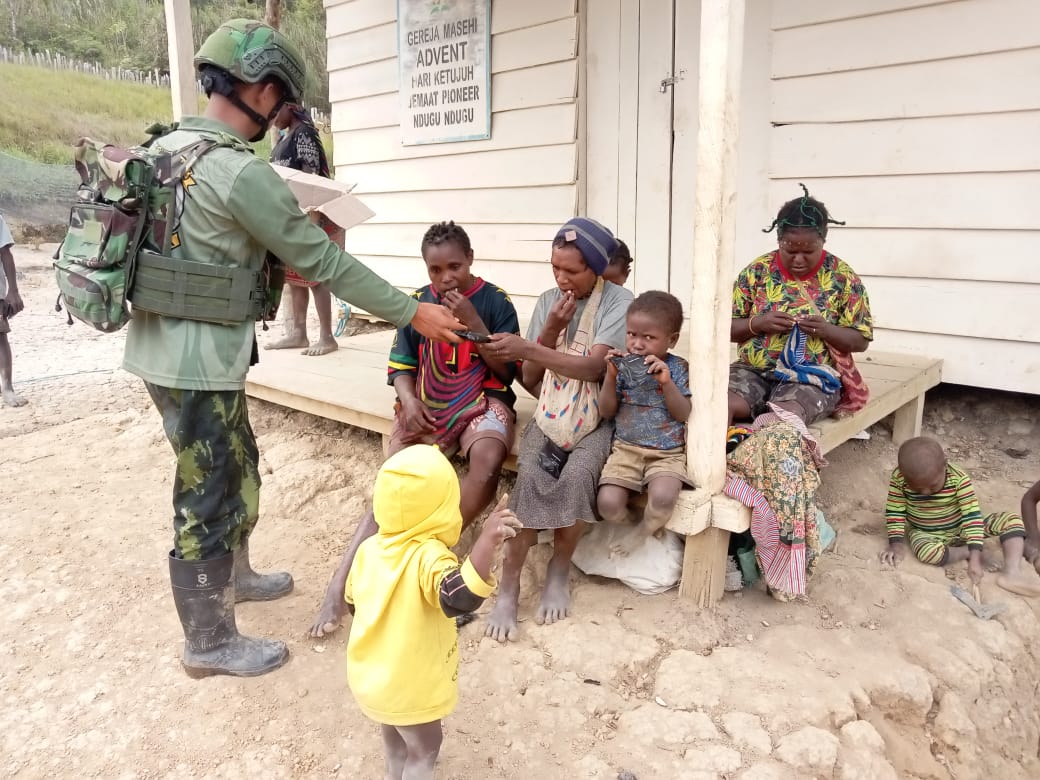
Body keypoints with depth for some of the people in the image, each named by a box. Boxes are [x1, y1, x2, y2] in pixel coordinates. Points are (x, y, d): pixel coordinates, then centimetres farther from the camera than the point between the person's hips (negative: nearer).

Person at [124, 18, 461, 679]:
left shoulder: (166, 146, 8)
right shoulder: (242, 173, -21)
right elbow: (325, 262, -17)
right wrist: (412, 312, -9)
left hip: (162, 347, 9)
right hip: (198, 362, -9)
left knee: (239, 468, 24)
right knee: (207, 499, 4)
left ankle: (235, 574, 44)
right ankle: (210, 644, 22)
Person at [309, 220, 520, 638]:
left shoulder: (496, 301, -2)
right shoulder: (418, 302, 6)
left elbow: (507, 372, -6)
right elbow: (401, 365, 10)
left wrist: (472, 322, -16)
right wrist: (409, 403, -11)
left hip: (481, 402, -2)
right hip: (426, 408, 2)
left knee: (488, 459, -36)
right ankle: (339, 585, -21)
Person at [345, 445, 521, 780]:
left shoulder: (369, 548, -10)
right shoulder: (428, 555, -32)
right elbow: (459, 598, -52)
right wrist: (487, 543, -61)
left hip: (368, 676, 7)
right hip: (409, 686, -7)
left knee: (394, 734, 34)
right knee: (424, 748, 20)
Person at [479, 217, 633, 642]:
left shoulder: (619, 301, -7)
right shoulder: (547, 301, 6)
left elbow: (593, 367, -20)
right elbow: (529, 379, 4)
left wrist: (525, 349, -28)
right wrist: (551, 330, -12)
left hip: (596, 419, -2)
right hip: (549, 415, 3)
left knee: (576, 475, -31)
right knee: (530, 476, -26)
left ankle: (559, 572, -7)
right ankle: (508, 587, -17)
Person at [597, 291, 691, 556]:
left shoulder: (677, 368, -1)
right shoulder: (622, 366, 3)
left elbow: (683, 415, -7)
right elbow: (607, 412, 3)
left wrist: (666, 382, -21)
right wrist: (611, 376, -11)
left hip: (668, 453, -2)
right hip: (626, 449, 2)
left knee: (663, 497, -32)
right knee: (607, 504, -21)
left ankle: (643, 531, 3)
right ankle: (652, 527, 11)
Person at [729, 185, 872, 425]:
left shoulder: (842, 278, 2)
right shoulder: (757, 271, 4)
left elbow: (861, 340, 6)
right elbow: (727, 328, 7)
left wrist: (827, 330, -15)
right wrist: (758, 323, -14)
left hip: (812, 376, -1)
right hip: (753, 370, 2)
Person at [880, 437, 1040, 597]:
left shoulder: (959, 479, -26)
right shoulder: (899, 478, -24)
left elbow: (972, 516, -26)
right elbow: (895, 512, -14)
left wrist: (976, 557, -33)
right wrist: (897, 544, -22)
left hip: (960, 529, 1)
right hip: (925, 534, -1)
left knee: (1012, 520, -14)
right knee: (928, 552, -37)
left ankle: (1012, 573, -26)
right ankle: (966, 552, -10)